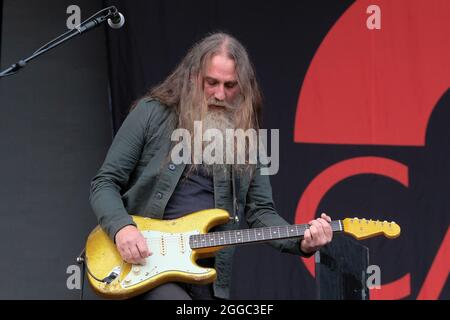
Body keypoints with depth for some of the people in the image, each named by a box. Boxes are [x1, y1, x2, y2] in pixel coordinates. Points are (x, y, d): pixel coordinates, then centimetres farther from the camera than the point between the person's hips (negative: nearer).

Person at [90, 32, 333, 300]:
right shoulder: (152, 114, -2)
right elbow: (105, 183, -1)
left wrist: (301, 243, -12)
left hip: (207, 275, 4)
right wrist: (122, 227, -19)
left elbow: (260, 210, 7)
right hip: (141, 263, -4)